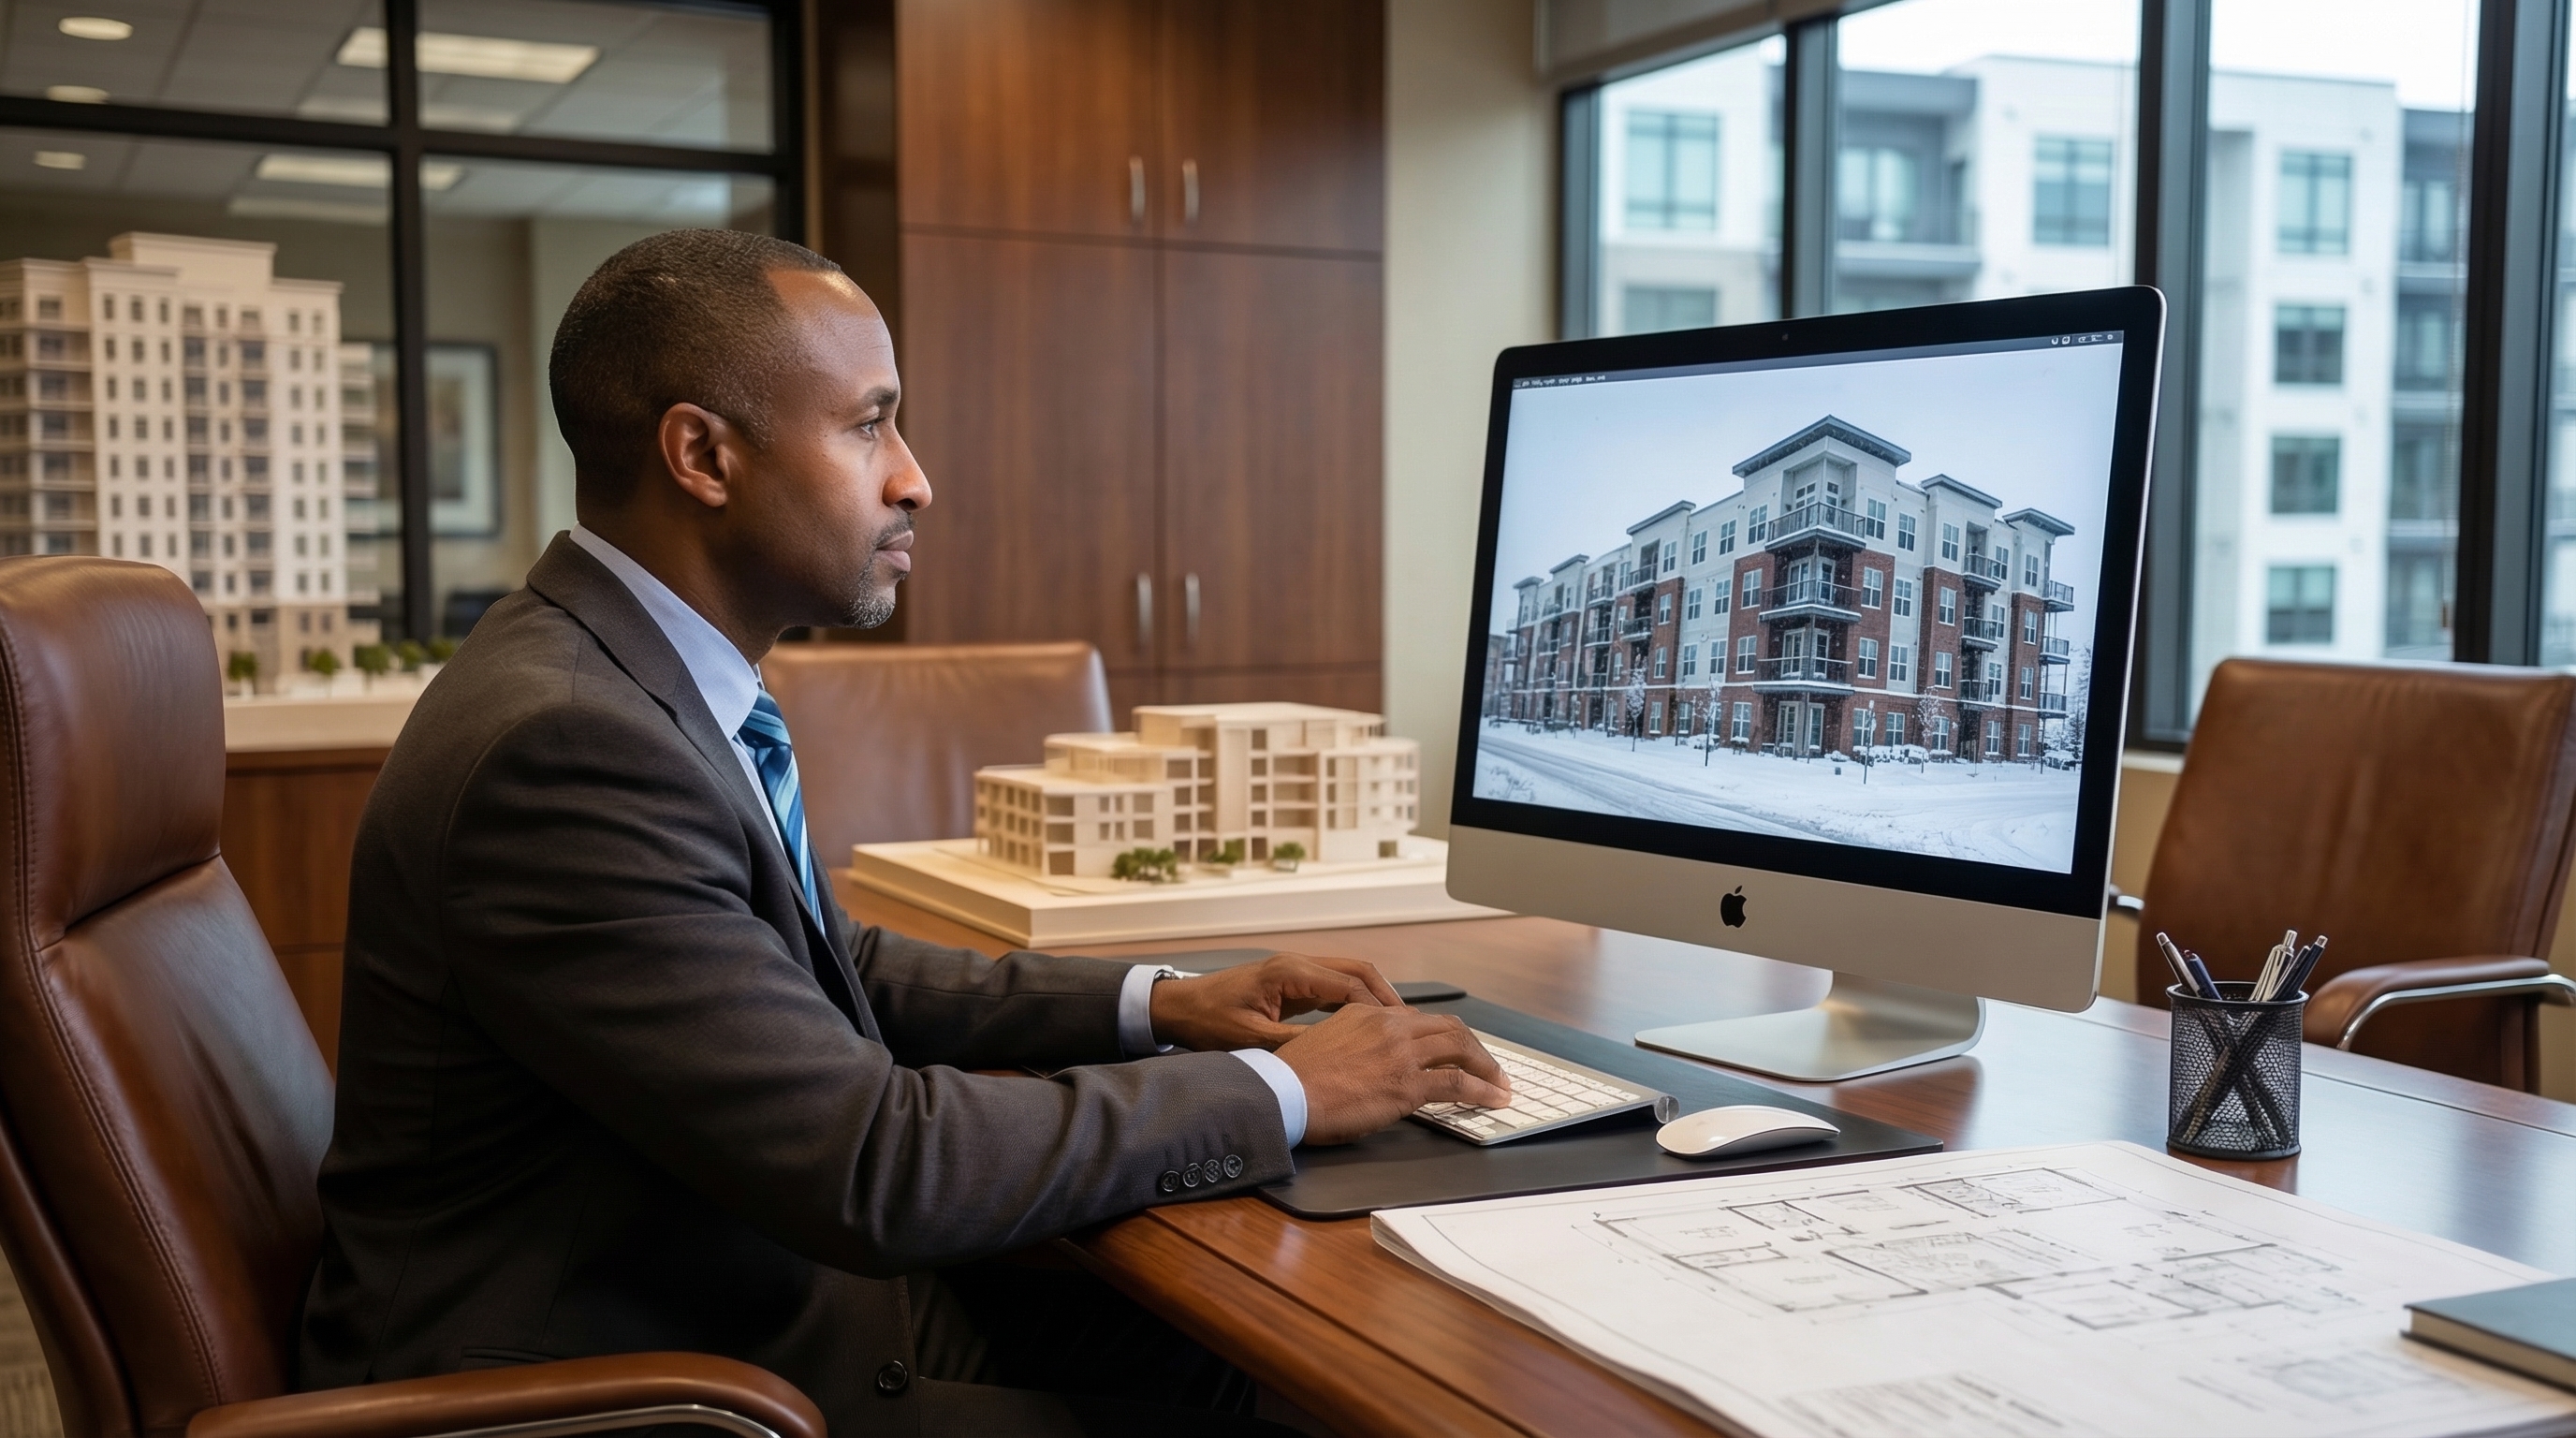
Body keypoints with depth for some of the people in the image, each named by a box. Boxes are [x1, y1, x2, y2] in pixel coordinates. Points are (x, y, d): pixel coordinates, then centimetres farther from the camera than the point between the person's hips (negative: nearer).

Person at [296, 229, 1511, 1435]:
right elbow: (876, 1165, -27)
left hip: (740, 1296, 8)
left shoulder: (653, 675, 3)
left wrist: (1152, 1004, 4)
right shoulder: (559, 746, -25)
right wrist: (1284, 1093, -17)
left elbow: (831, 975, 16)